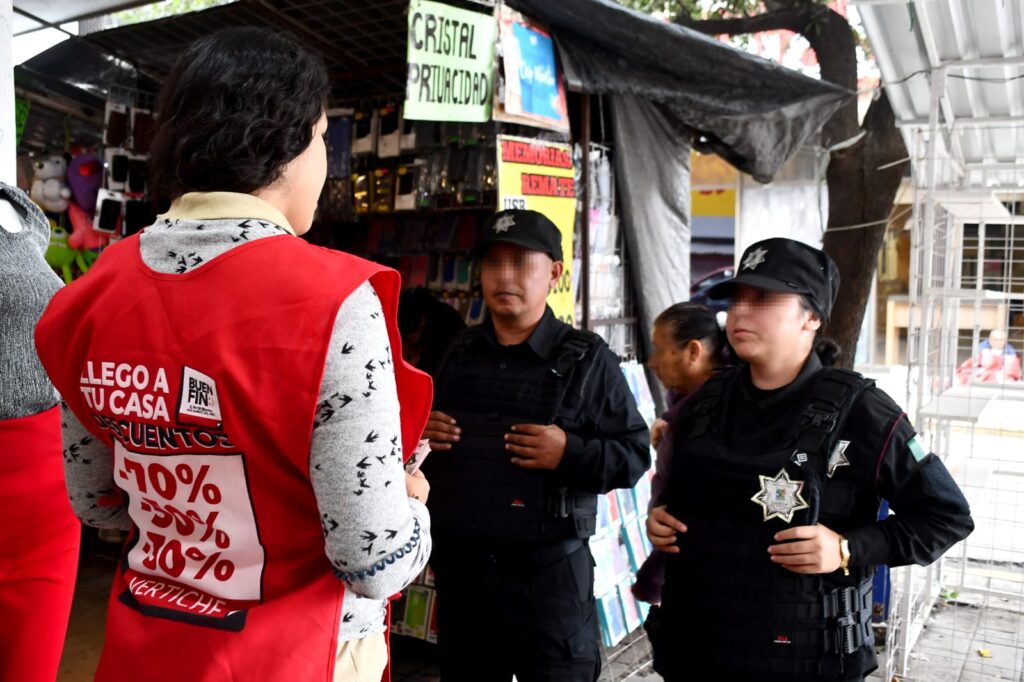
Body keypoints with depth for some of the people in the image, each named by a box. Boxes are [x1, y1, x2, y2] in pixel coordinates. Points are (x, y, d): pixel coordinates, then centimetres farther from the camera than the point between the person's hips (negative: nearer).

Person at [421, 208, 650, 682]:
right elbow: (420, 436, 20)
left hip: (548, 571, -4)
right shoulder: (458, 353, 8)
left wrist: (570, 453, -22)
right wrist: (417, 435, -3)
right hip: (460, 565, 5)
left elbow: (634, 455, -6)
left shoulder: (587, 358, -6)